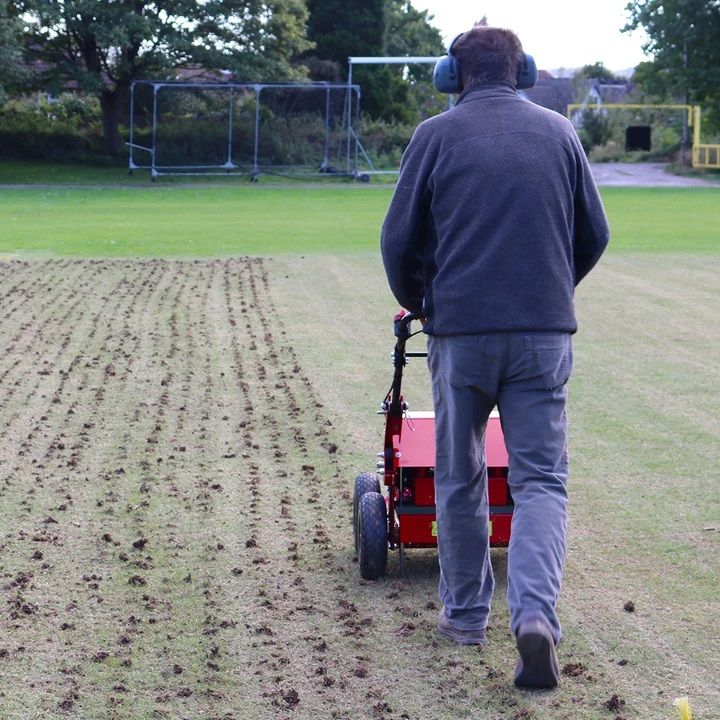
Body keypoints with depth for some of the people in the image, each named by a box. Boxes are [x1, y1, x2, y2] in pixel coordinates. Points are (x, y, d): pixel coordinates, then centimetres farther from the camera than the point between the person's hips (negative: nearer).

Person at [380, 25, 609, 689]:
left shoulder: (437, 135, 0)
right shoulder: (559, 132, 7)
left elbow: (399, 238, 1)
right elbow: (595, 235, 12)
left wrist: (416, 303, 20)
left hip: (460, 331, -1)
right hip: (545, 333, 1)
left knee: (460, 479, 13)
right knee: (541, 479, 3)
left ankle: (465, 614, 23)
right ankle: (536, 614, -15)